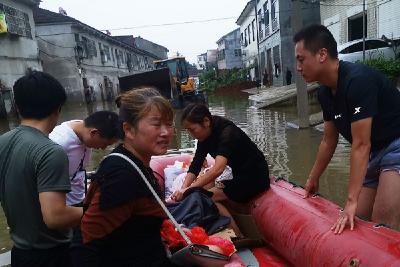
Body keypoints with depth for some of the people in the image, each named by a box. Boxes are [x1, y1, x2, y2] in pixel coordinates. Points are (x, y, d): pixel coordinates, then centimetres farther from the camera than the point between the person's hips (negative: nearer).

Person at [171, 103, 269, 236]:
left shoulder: (227, 132, -26)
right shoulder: (205, 136, -1)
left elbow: (218, 169, -40)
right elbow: (195, 166, -4)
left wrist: (189, 189, -42)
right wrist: (183, 189, -19)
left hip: (255, 178, -9)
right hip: (240, 176, 9)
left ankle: (239, 239, -9)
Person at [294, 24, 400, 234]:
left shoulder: (358, 80, -25)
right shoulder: (325, 92, 2)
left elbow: (361, 145, -26)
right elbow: (329, 141, 11)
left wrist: (351, 201, -25)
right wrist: (313, 179, 18)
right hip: (375, 153, 9)